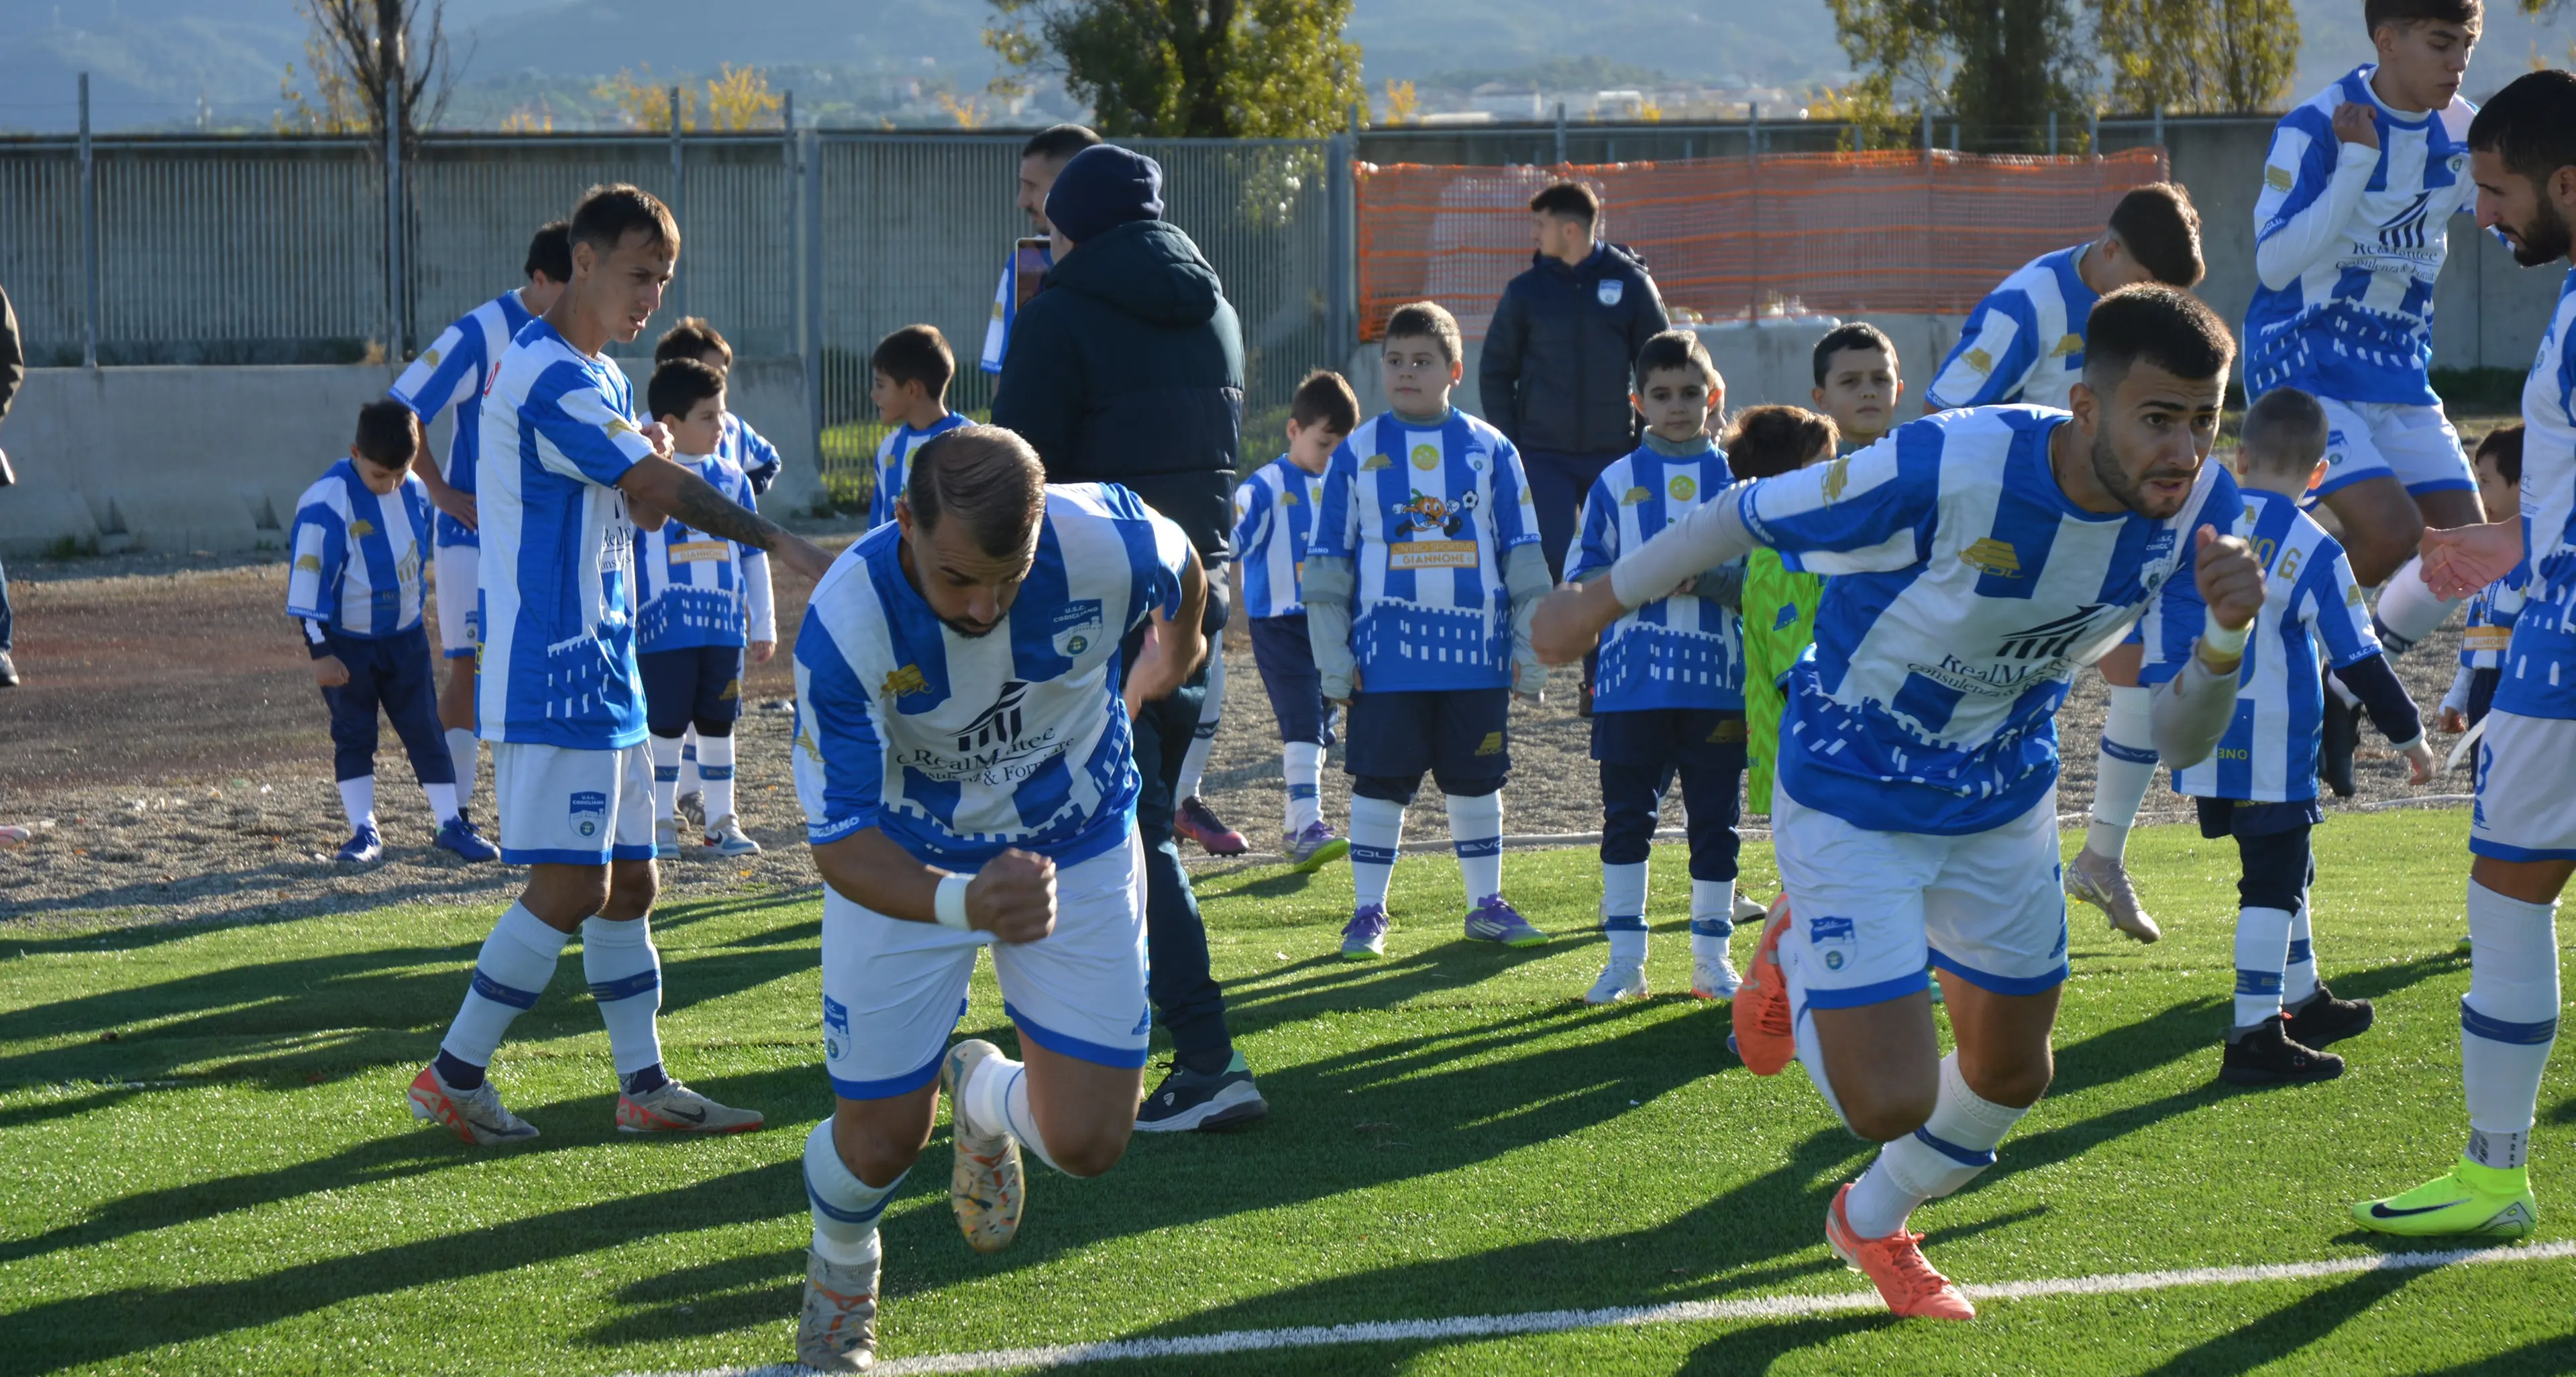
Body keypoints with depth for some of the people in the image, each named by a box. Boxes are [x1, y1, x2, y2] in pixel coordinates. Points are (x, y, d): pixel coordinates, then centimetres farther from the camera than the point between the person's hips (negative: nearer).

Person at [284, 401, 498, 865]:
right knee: (353, 735, 4)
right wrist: (319, 650, -17)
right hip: (347, 643, -4)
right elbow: (307, 575, -17)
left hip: (406, 637, 4)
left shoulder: (415, 491, -2)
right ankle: (364, 832, 9)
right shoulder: (327, 501, -19)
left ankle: (451, 824, 10)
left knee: (426, 730, 5)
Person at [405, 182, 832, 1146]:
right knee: (572, 886, -11)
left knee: (629, 883, 10)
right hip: (552, 676, -10)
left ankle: (644, 1087, 13)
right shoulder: (548, 377, -16)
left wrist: (650, 459, -3)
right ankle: (453, 1076, -4)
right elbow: (662, 489, -18)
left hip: (603, 671, 10)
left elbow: (645, 501, 20)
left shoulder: (601, 380, 17)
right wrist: (777, 544, -11)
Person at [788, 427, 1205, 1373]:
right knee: (877, 1145, 1)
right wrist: (963, 904, -53)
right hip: (906, 865, -1)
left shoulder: (1108, 543, -30)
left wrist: (1174, 660, 20)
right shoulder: (845, 625, -34)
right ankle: (841, 1274, 39)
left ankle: (984, 1095, 33)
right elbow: (838, 840, -34)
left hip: (1076, 844, 2)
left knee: (1088, 1142, -6)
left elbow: (1182, 572, -3)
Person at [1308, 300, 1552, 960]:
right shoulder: (1357, 454, 4)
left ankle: (1487, 904, 21)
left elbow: (1522, 557, 9)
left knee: (1477, 781, 10)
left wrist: (1530, 651, 6)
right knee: (1379, 781, 1)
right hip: (1387, 652, -1)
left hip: (1476, 651, 1)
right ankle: (1368, 912, 10)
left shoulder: (1490, 450, 6)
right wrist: (1333, 658, 0)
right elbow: (1326, 563, 5)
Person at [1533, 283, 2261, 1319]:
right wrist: (1599, 603, -4)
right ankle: (1799, 959, 22)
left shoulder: (2198, 509, -19)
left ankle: (1873, 1222, 50)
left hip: (2005, 799, 6)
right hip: (1852, 798, -5)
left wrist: (2229, 635, -34)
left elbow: (2180, 742, -12)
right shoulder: (1948, 469, -36)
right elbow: (1747, 514, -18)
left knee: (2011, 1077, 18)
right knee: (1891, 1103, -13)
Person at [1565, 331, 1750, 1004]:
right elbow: (1582, 580, 3)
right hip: (1632, 680, 0)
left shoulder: (1737, 480, 5)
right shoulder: (1616, 483, 6)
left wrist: (1706, 578, -16)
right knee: (1626, 817, 3)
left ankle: (1712, 959, 13)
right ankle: (1625, 960, 11)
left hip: (1716, 680, 0)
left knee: (1715, 821, 4)